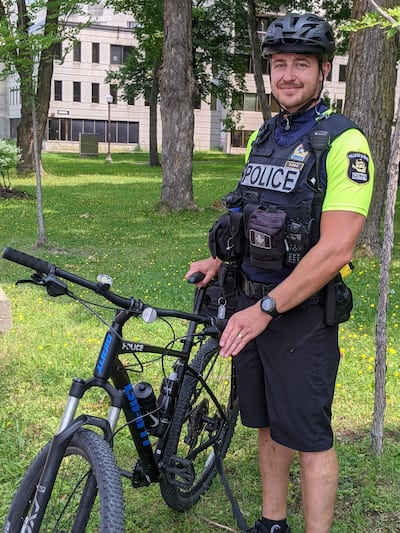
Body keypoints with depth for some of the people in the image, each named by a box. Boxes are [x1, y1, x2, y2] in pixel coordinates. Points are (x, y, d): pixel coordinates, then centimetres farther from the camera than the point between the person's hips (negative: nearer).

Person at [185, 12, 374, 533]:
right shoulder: (262, 138, 10)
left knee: (309, 437, 3)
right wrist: (220, 260, 7)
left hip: (302, 312, -7)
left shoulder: (343, 143, -15)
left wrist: (267, 309, -24)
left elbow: (335, 248, -23)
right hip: (251, 301, 7)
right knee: (268, 423, 18)